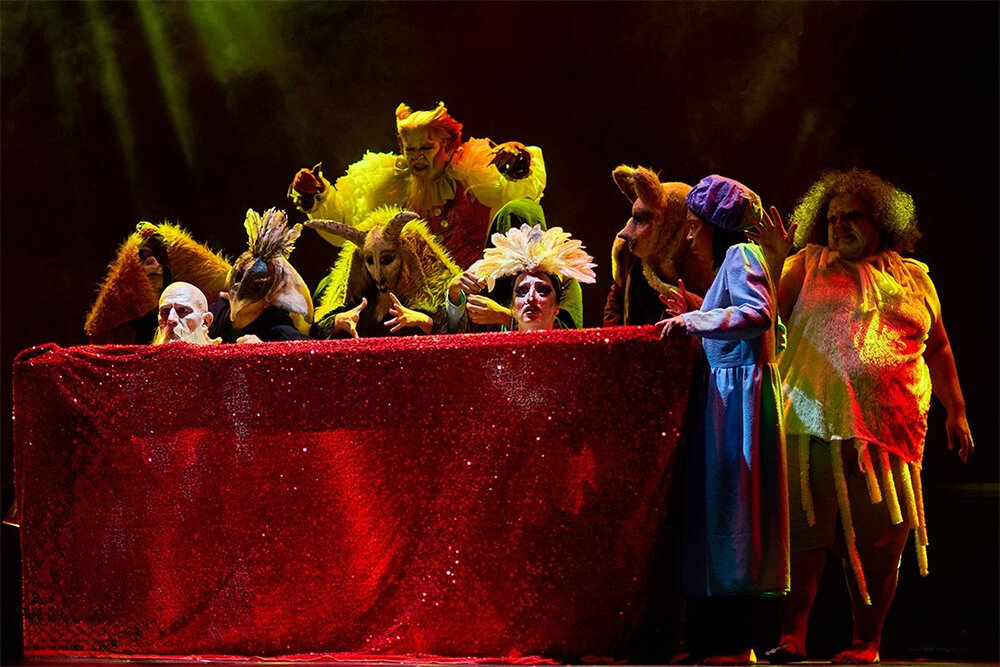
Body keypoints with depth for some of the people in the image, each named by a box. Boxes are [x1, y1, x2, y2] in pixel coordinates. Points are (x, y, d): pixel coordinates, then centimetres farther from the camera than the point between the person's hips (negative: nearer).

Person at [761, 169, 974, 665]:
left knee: (879, 540, 2)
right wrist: (770, 259, -11)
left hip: (892, 432, 2)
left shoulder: (914, 277, 17)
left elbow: (938, 348, 22)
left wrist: (957, 412, 18)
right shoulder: (809, 265, 12)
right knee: (805, 530, -7)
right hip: (815, 424, -1)